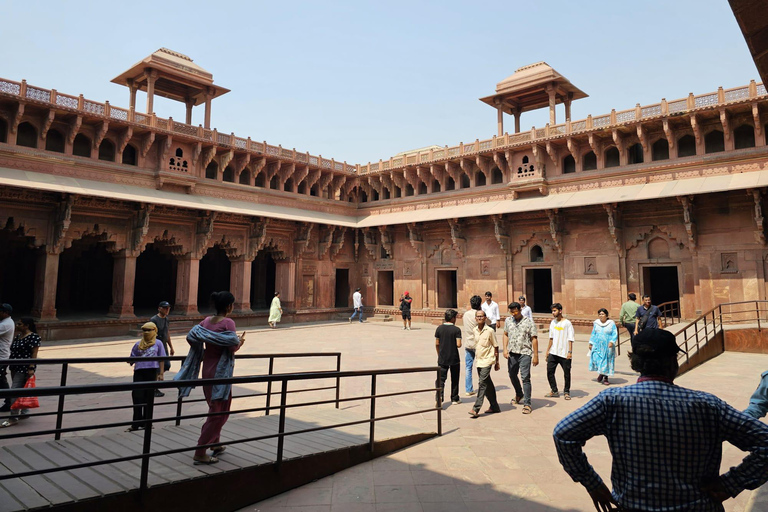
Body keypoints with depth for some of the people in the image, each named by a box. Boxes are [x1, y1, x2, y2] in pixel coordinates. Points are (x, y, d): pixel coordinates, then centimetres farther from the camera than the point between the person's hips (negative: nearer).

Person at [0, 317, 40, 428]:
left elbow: (34, 354, -17)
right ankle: (24, 413, 25)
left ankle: (13, 418, -2)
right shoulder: (18, 336, 12)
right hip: (15, 368, 9)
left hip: (25, 369, -9)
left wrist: (31, 368, -21)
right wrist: (12, 367, 18)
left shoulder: (33, 337, -15)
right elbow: (14, 352, 18)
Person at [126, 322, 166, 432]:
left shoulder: (158, 343, 6)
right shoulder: (138, 344, 12)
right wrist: (131, 362, -11)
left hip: (152, 371, -2)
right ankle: (136, 423, 7)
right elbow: (132, 357, 13)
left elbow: (161, 359, 4)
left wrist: (161, 374, -1)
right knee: (137, 396, -3)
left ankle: (146, 423, 18)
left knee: (149, 398, 6)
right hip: (139, 371, 2)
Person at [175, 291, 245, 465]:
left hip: (207, 370, 8)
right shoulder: (228, 322, -16)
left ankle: (215, 444, 35)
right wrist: (240, 341, 0)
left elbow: (191, 336, -2)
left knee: (215, 408, 24)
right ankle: (200, 453, 5)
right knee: (219, 412, 3)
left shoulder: (207, 321, 4)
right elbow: (233, 347, -20)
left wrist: (203, 350, 10)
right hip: (221, 372, -8)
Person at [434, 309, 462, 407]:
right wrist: (459, 345, 7)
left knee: (441, 379, 3)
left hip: (442, 358, 2)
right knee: (454, 379, 14)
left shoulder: (439, 328, -1)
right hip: (454, 358, -2)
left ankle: (439, 399, -10)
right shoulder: (456, 330, -11)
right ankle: (454, 399, 23)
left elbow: (437, 344, 3)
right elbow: (458, 344, -16)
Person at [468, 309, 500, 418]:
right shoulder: (475, 330, 8)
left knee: (482, 383, -12)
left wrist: (497, 362, -1)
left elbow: (495, 347, -3)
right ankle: (494, 406, 25)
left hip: (487, 360, -6)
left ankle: (476, 409, -14)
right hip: (479, 360, 6)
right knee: (487, 384, 13)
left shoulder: (490, 331, -9)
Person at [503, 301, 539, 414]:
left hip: (525, 353, -5)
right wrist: (505, 349, 3)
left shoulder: (529, 323, -5)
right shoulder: (508, 320, 7)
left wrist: (536, 356, -8)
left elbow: (534, 339, -5)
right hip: (512, 353, 5)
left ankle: (527, 404, -5)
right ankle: (519, 394, 44)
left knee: (525, 378, -10)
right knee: (512, 375, 18)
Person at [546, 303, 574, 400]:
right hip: (553, 352, 5)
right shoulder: (553, 322, 10)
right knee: (549, 371, 2)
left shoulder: (567, 323, -7)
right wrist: (548, 350, 15)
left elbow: (570, 339, -9)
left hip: (564, 353, -5)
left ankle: (566, 392, 19)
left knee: (567, 373, 3)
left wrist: (570, 352, -16)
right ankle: (554, 391, 14)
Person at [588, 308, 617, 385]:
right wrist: (591, 343, 11)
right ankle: (600, 373, 16)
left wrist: (612, 342, -18)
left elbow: (615, 334, -4)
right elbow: (593, 333, 15)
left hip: (607, 346, -2)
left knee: (607, 361, 1)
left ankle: (605, 377, 16)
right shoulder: (596, 323, 7)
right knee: (596, 358, -10)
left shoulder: (611, 323, -2)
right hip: (597, 345, 2)